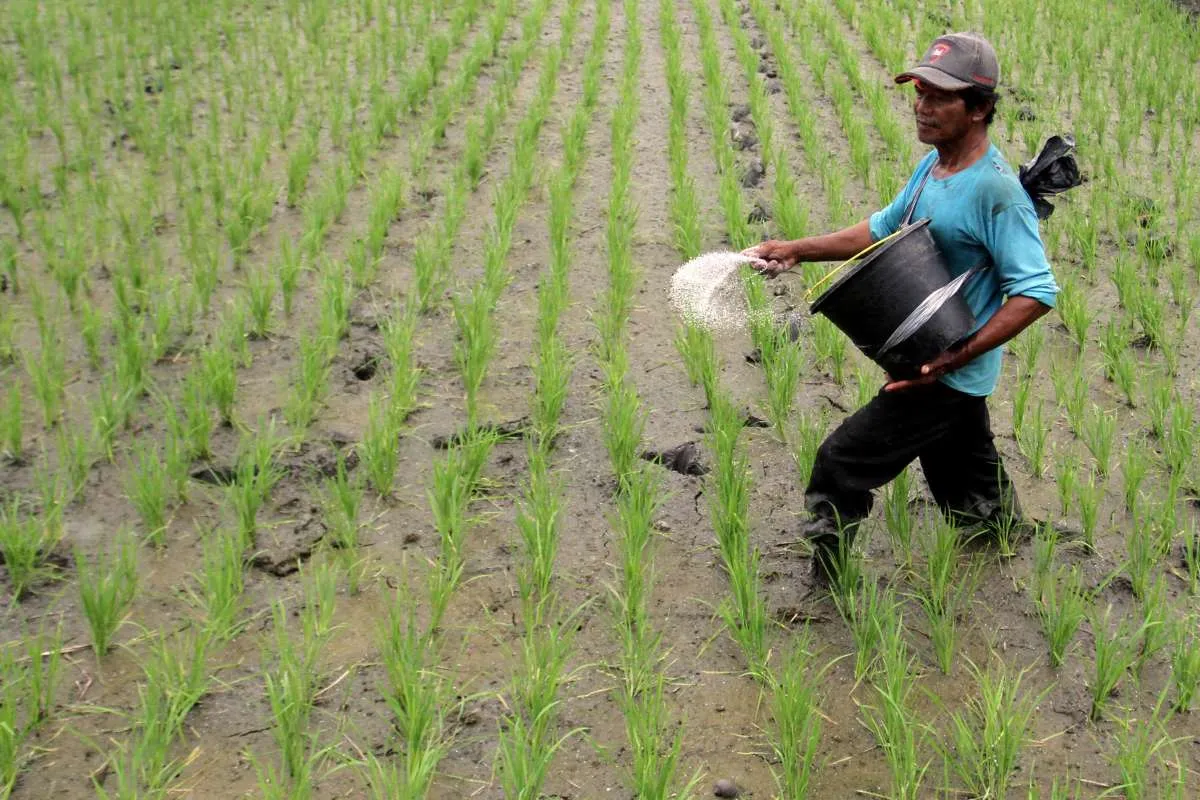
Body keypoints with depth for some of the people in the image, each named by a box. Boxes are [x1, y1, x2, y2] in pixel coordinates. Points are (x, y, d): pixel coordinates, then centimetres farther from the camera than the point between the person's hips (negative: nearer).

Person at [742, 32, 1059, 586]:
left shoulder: (996, 190, -24)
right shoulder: (933, 164, 3)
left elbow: (1036, 292, -26)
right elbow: (884, 228, 16)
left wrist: (956, 357, -32)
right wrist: (797, 250, 6)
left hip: (951, 374, -9)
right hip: (929, 361, 9)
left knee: (842, 463, -6)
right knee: (963, 481, 26)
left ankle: (821, 595, 9)